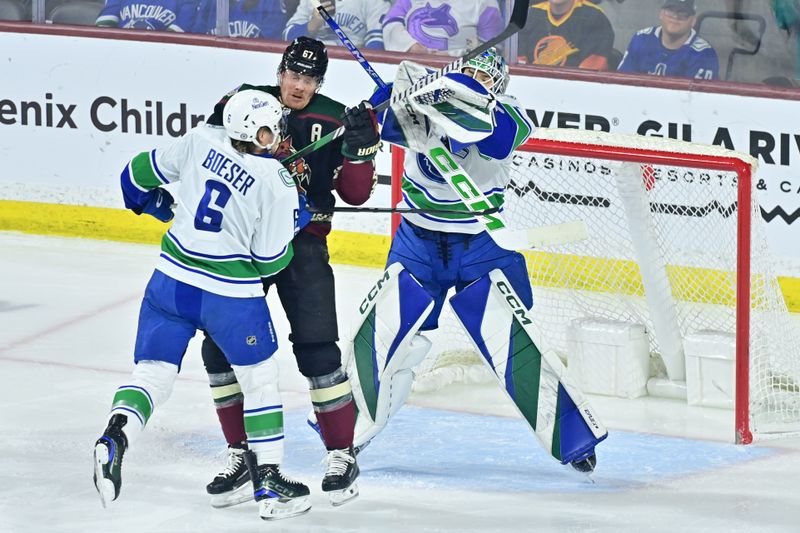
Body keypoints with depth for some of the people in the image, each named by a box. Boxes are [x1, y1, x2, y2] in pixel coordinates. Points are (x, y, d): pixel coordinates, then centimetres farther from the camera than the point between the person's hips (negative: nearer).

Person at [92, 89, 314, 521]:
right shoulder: (278, 185, -14)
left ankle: (115, 437, -19)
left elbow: (141, 175, 10)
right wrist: (294, 220, 8)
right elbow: (270, 260, -9)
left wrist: (154, 202, 32)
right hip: (231, 295, -4)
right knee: (259, 380, 14)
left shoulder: (200, 142, -3)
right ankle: (269, 483, 17)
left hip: (172, 279, 4)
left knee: (153, 371, 8)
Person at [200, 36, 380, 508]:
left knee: (317, 348, -11)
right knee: (221, 347, -1)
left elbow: (356, 192, -4)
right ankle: (241, 455, 11)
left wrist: (361, 146, -19)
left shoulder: (332, 120, -3)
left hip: (302, 244, -2)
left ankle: (342, 455, 1)